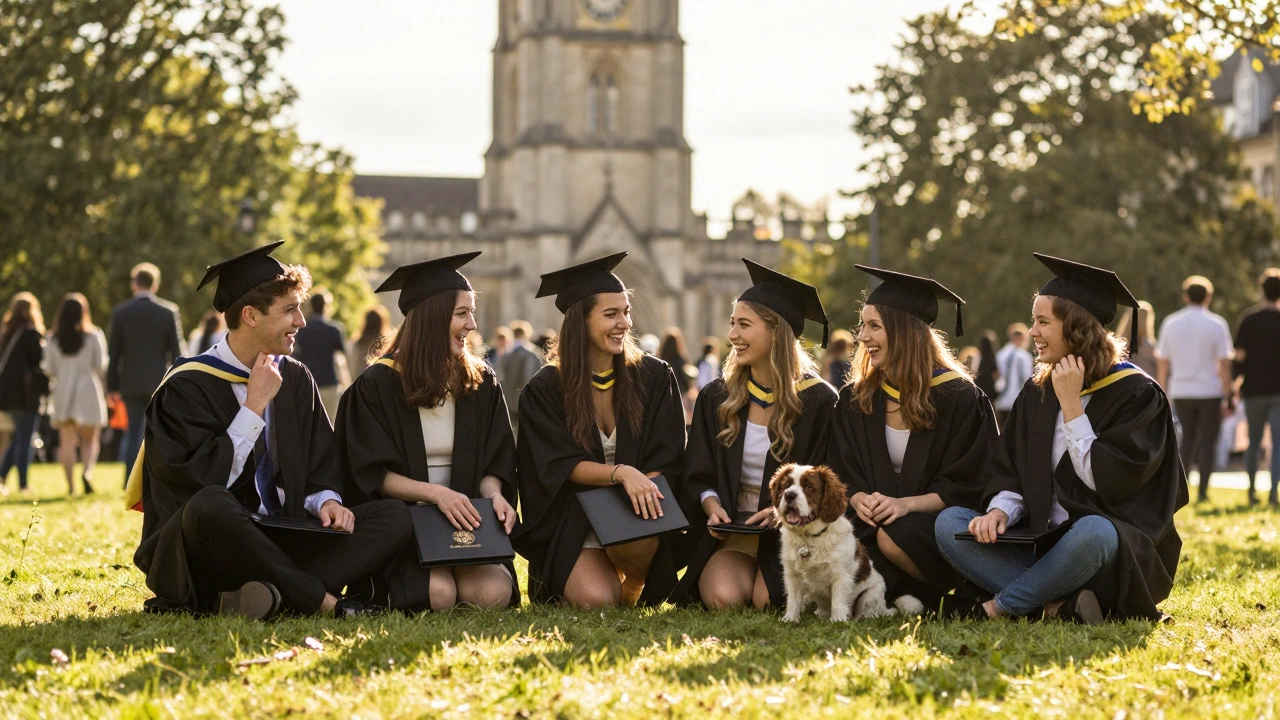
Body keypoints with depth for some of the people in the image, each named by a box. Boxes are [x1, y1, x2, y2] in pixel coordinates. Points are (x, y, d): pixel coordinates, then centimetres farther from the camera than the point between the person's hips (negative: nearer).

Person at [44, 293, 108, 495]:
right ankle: (88, 471, -20)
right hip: (88, 388, -2)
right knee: (90, 439, 6)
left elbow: (49, 369, 4)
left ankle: (70, 484, 1)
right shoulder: (94, 336, -4)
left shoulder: (53, 340, 1)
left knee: (67, 442, 6)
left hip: (63, 392, 2)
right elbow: (101, 366, -4)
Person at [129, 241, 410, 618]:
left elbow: (321, 470, 14)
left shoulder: (295, 379, 11)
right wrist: (254, 407, -15)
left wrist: (326, 501, -10)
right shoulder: (187, 388, -8)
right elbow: (202, 481, -19)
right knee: (209, 506, -41)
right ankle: (324, 601, -29)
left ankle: (272, 593, -34)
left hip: (275, 543, 6)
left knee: (394, 516, -14)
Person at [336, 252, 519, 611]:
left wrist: (494, 495, -16)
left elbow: (493, 461, 8)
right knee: (439, 595, -30)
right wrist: (435, 493, -22)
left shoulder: (480, 382, 9)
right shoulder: (378, 386, -3)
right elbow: (372, 474, -6)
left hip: (465, 521, 3)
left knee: (493, 593, -25)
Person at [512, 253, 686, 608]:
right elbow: (562, 466, -11)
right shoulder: (545, 390, -3)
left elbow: (667, 460, -2)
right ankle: (564, 579, 11)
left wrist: (643, 488, -25)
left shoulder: (654, 378, 1)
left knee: (633, 534, -36)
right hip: (571, 522, -1)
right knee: (597, 600, -27)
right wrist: (621, 473, -29)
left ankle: (634, 588, -1)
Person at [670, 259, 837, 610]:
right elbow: (698, 475, 9)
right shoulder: (716, 399, 7)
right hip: (731, 529, 2)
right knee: (723, 597, -28)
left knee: (766, 600, -28)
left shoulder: (818, 401, -3)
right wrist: (712, 506, -13)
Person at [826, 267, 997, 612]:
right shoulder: (854, 399, 8)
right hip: (873, 522, 3)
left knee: (894, 536, -37)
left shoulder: (958, 398, -6)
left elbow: (966, 486, -8)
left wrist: (908, 504, -23)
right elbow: (842, 473, 7)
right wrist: (859, 499, -17)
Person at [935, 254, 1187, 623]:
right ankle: (1058, 605, -26)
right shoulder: (1036, 393, 12)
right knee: (949, 524, -15)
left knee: (1093, 531, -41)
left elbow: (1104, 479, -15)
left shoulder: (1136, 393, -6)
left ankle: (1000, 606, -20)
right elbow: (1008, 473, 9)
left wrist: (1071, 405, -14)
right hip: (1042, 544, 6)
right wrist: (1000, 510, -14)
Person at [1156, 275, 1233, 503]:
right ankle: (1202, 491, 0)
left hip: (1181, 392, 3)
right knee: (1207, 441, 3)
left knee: (1187, 439, 13)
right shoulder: (1216, 325, -5)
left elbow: (1162, 363, 6)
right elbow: (1224, 364, -7)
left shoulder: (1170, 324, 4)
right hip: (1209, 391, -3)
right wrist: (1228, 397, -3)